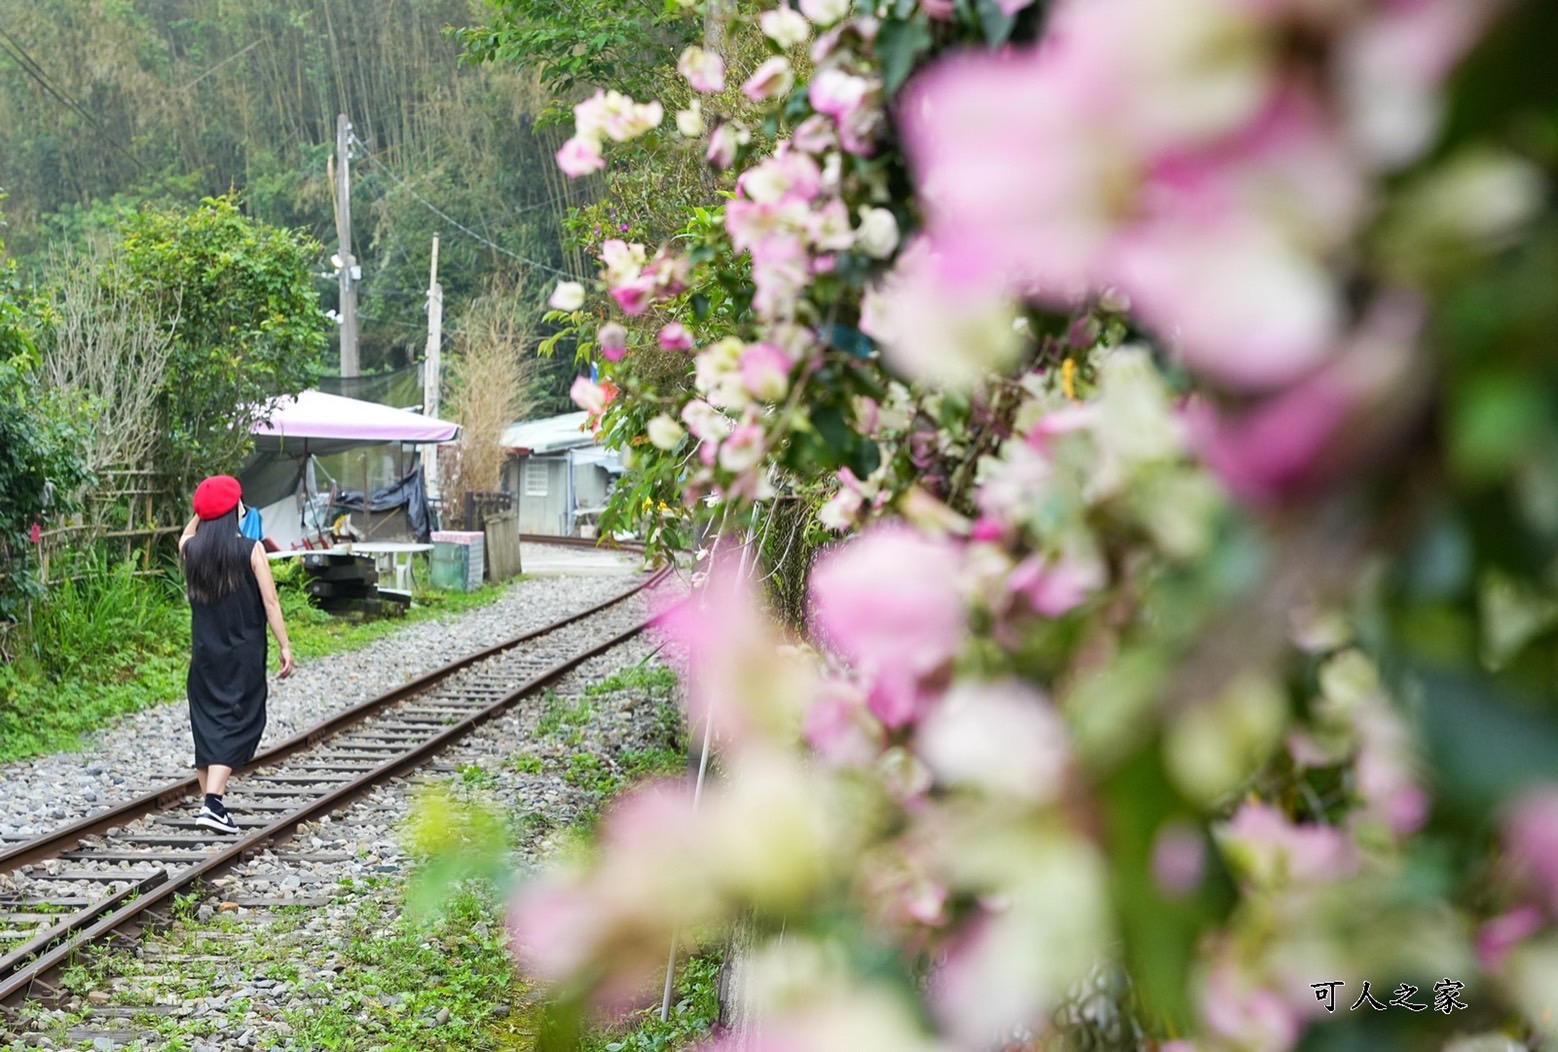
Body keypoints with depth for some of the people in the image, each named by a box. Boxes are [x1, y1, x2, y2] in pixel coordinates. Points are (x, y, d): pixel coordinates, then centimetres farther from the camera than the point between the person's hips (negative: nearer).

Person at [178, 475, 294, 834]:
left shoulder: (189, 549, 0)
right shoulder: (250, 550, -11)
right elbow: (270, 602, -10)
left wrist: (203, 510, 18)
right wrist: (285, 646, -4)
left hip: (204, 653, 4)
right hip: (244, 654, -4)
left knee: (206, 723, 12)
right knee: (236, 724, -2)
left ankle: (209, 800, 15)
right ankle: (213, 803, -15)